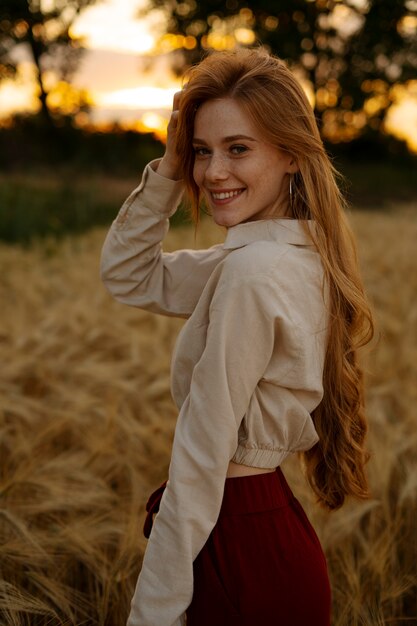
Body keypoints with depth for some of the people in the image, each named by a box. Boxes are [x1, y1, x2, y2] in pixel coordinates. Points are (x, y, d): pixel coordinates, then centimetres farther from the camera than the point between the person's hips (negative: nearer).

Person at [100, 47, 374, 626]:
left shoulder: (254, 272, -25)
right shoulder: (298, 255, 3)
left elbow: (201, 459, -23)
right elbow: (127, 276, 11)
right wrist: (170, 168, -1)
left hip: (239, 552, -9)